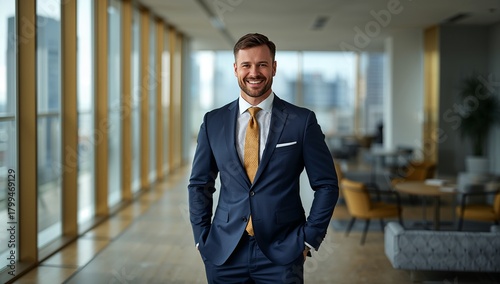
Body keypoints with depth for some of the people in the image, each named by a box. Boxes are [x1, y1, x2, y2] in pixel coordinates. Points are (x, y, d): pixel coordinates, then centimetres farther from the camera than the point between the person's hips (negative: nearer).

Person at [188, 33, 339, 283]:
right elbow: (199, 185, 11)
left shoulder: (302, 121, -3)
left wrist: (310, 239, -3)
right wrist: (202, 238, 4)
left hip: (281, 255, -2)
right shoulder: (213, 122, 4)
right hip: (224, 254, 2)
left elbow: (326, 185, 1)